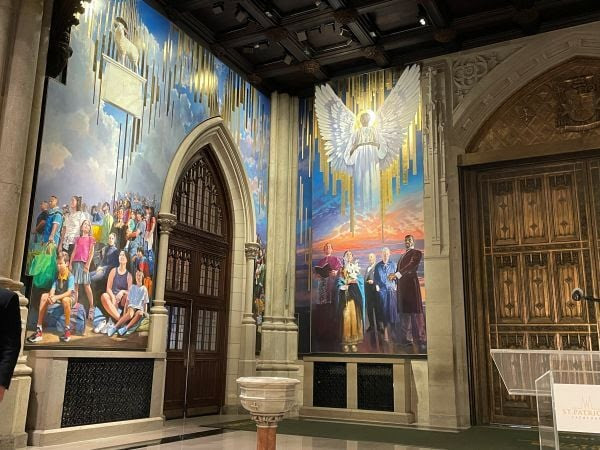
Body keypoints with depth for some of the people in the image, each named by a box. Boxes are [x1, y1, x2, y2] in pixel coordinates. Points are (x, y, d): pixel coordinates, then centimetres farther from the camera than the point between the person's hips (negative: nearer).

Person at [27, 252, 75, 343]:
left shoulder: (70, 276, -16)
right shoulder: (56, 275, 1)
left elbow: (69, 292, -26)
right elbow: (53, 288, -9)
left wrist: (56, 297, -38)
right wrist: (51, 297, -31)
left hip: (70, 298, -6)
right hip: (58, 297, 6)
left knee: (65, 300, -40)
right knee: (44, 296, -20)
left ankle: (67, 330, -28)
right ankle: (38, 330, -24)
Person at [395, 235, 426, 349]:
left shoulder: (416, 253, 1)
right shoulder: (403, 255, 25)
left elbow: (412, 265, -15)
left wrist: (398, 274, -25)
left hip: (411, 283, -7)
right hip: (402, 286, 7)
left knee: (415, 311, -8)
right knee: (404, 312, 4)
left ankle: (421, 339, -7)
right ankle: (407, 339, 6)